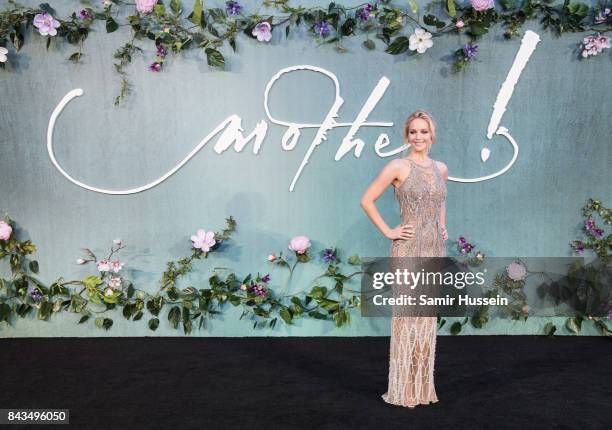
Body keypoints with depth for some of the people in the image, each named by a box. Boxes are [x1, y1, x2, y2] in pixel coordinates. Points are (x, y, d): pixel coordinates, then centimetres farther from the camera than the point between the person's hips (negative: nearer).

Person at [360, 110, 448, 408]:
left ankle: (423, 386, 22)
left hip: (435, 249, 6)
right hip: (409, 249, -6)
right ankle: (403, 389, 10)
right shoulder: (398, 167, -7)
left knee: (427, 317, 11)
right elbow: (367, 200, -8)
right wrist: (388, 232, -10)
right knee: (407, 316, -2)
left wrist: (442, 227, 14)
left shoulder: (441, 169, 11)